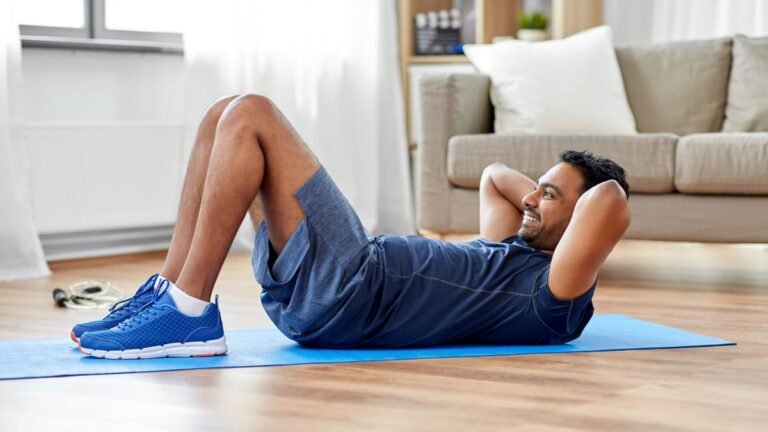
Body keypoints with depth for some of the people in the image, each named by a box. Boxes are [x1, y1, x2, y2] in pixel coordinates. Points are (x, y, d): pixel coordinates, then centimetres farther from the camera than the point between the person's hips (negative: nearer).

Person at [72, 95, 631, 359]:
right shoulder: (516, 253, 24)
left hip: (347, 294, -10)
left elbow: (612, 202, -22)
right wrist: (547, 198, 29)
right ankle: (168, 291, 2)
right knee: (229, 116, 8)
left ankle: (188, 314, -16)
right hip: (316, 292, 10)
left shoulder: (552, 295, -5)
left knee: (250, 115, -15)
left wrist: (570, 205, -2)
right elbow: (495, 175, 41)